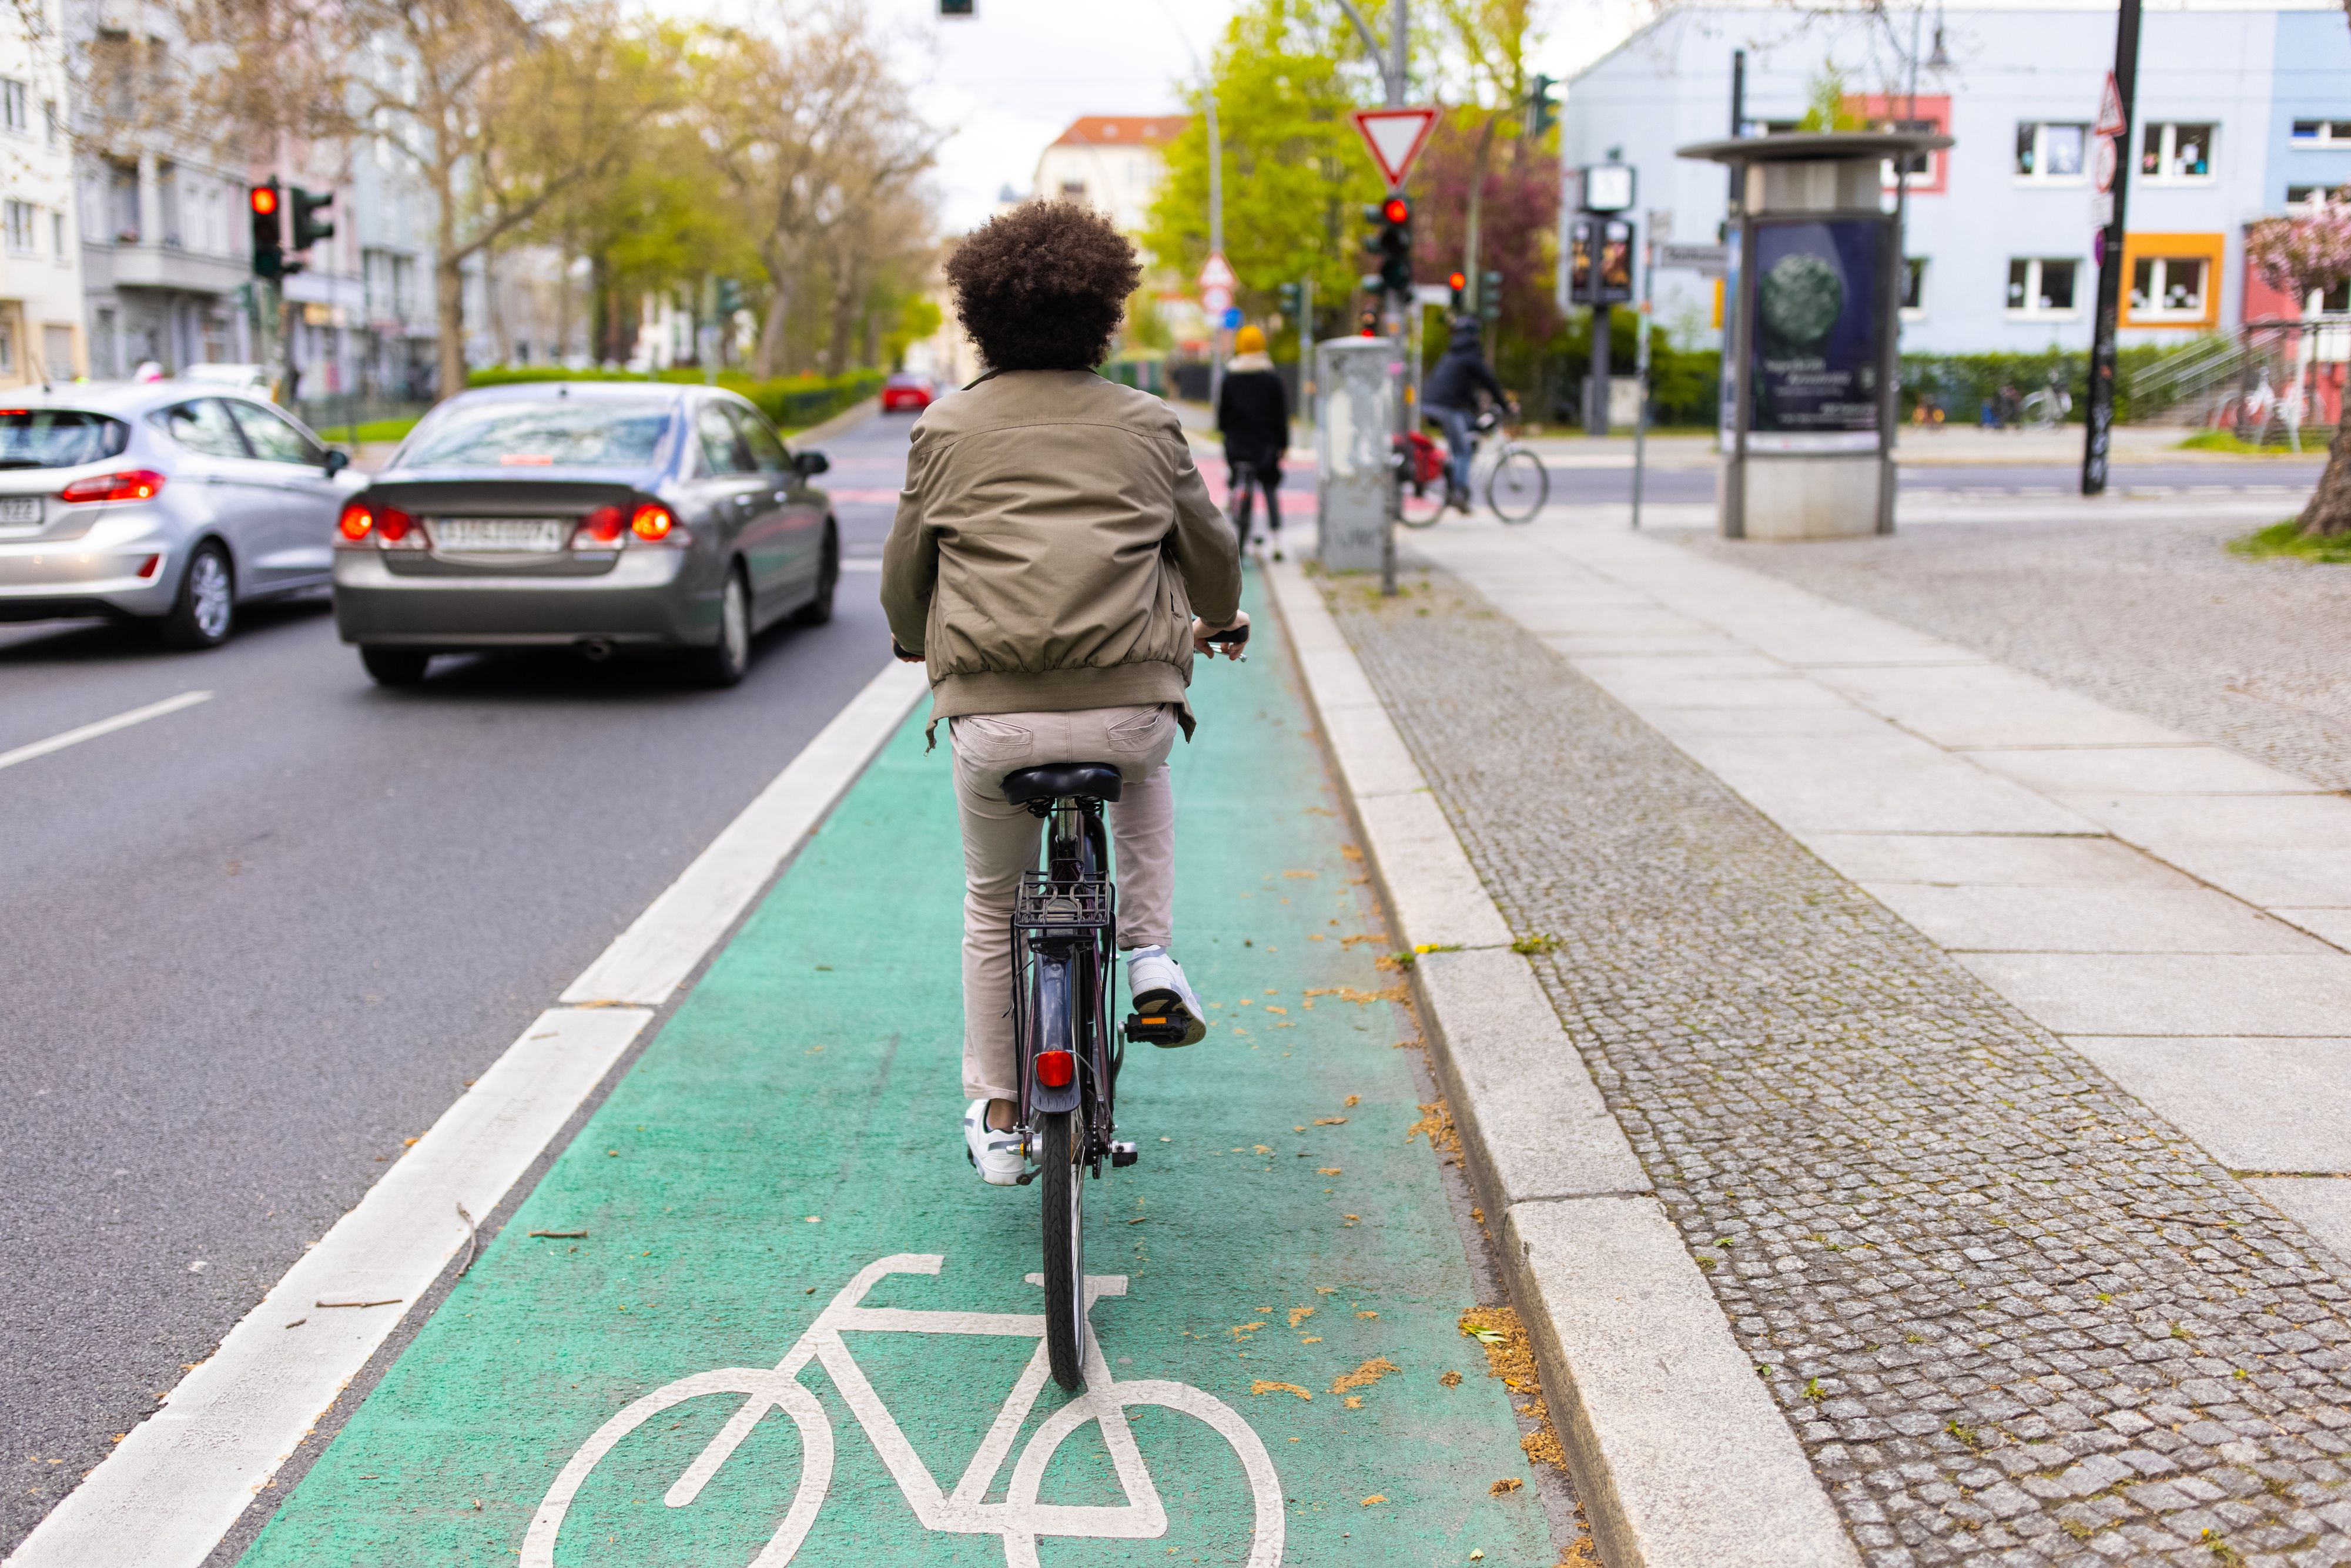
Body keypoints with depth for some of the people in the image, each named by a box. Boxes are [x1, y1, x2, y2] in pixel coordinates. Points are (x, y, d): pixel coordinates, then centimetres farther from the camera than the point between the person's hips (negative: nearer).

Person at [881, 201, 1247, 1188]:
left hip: (990, 711, 0)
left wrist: (912, 639, 38)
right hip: (1126, 705, 0)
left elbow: (904, 570, 16)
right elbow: (1211, 552, 18)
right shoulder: (1145, 424, 10)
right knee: (1144, 770, 37)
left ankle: (995, 1118, 28)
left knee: (993, 905, 21)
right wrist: (1217, 622, 40)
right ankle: (1151, 956, 22)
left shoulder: (949, 427, 9)